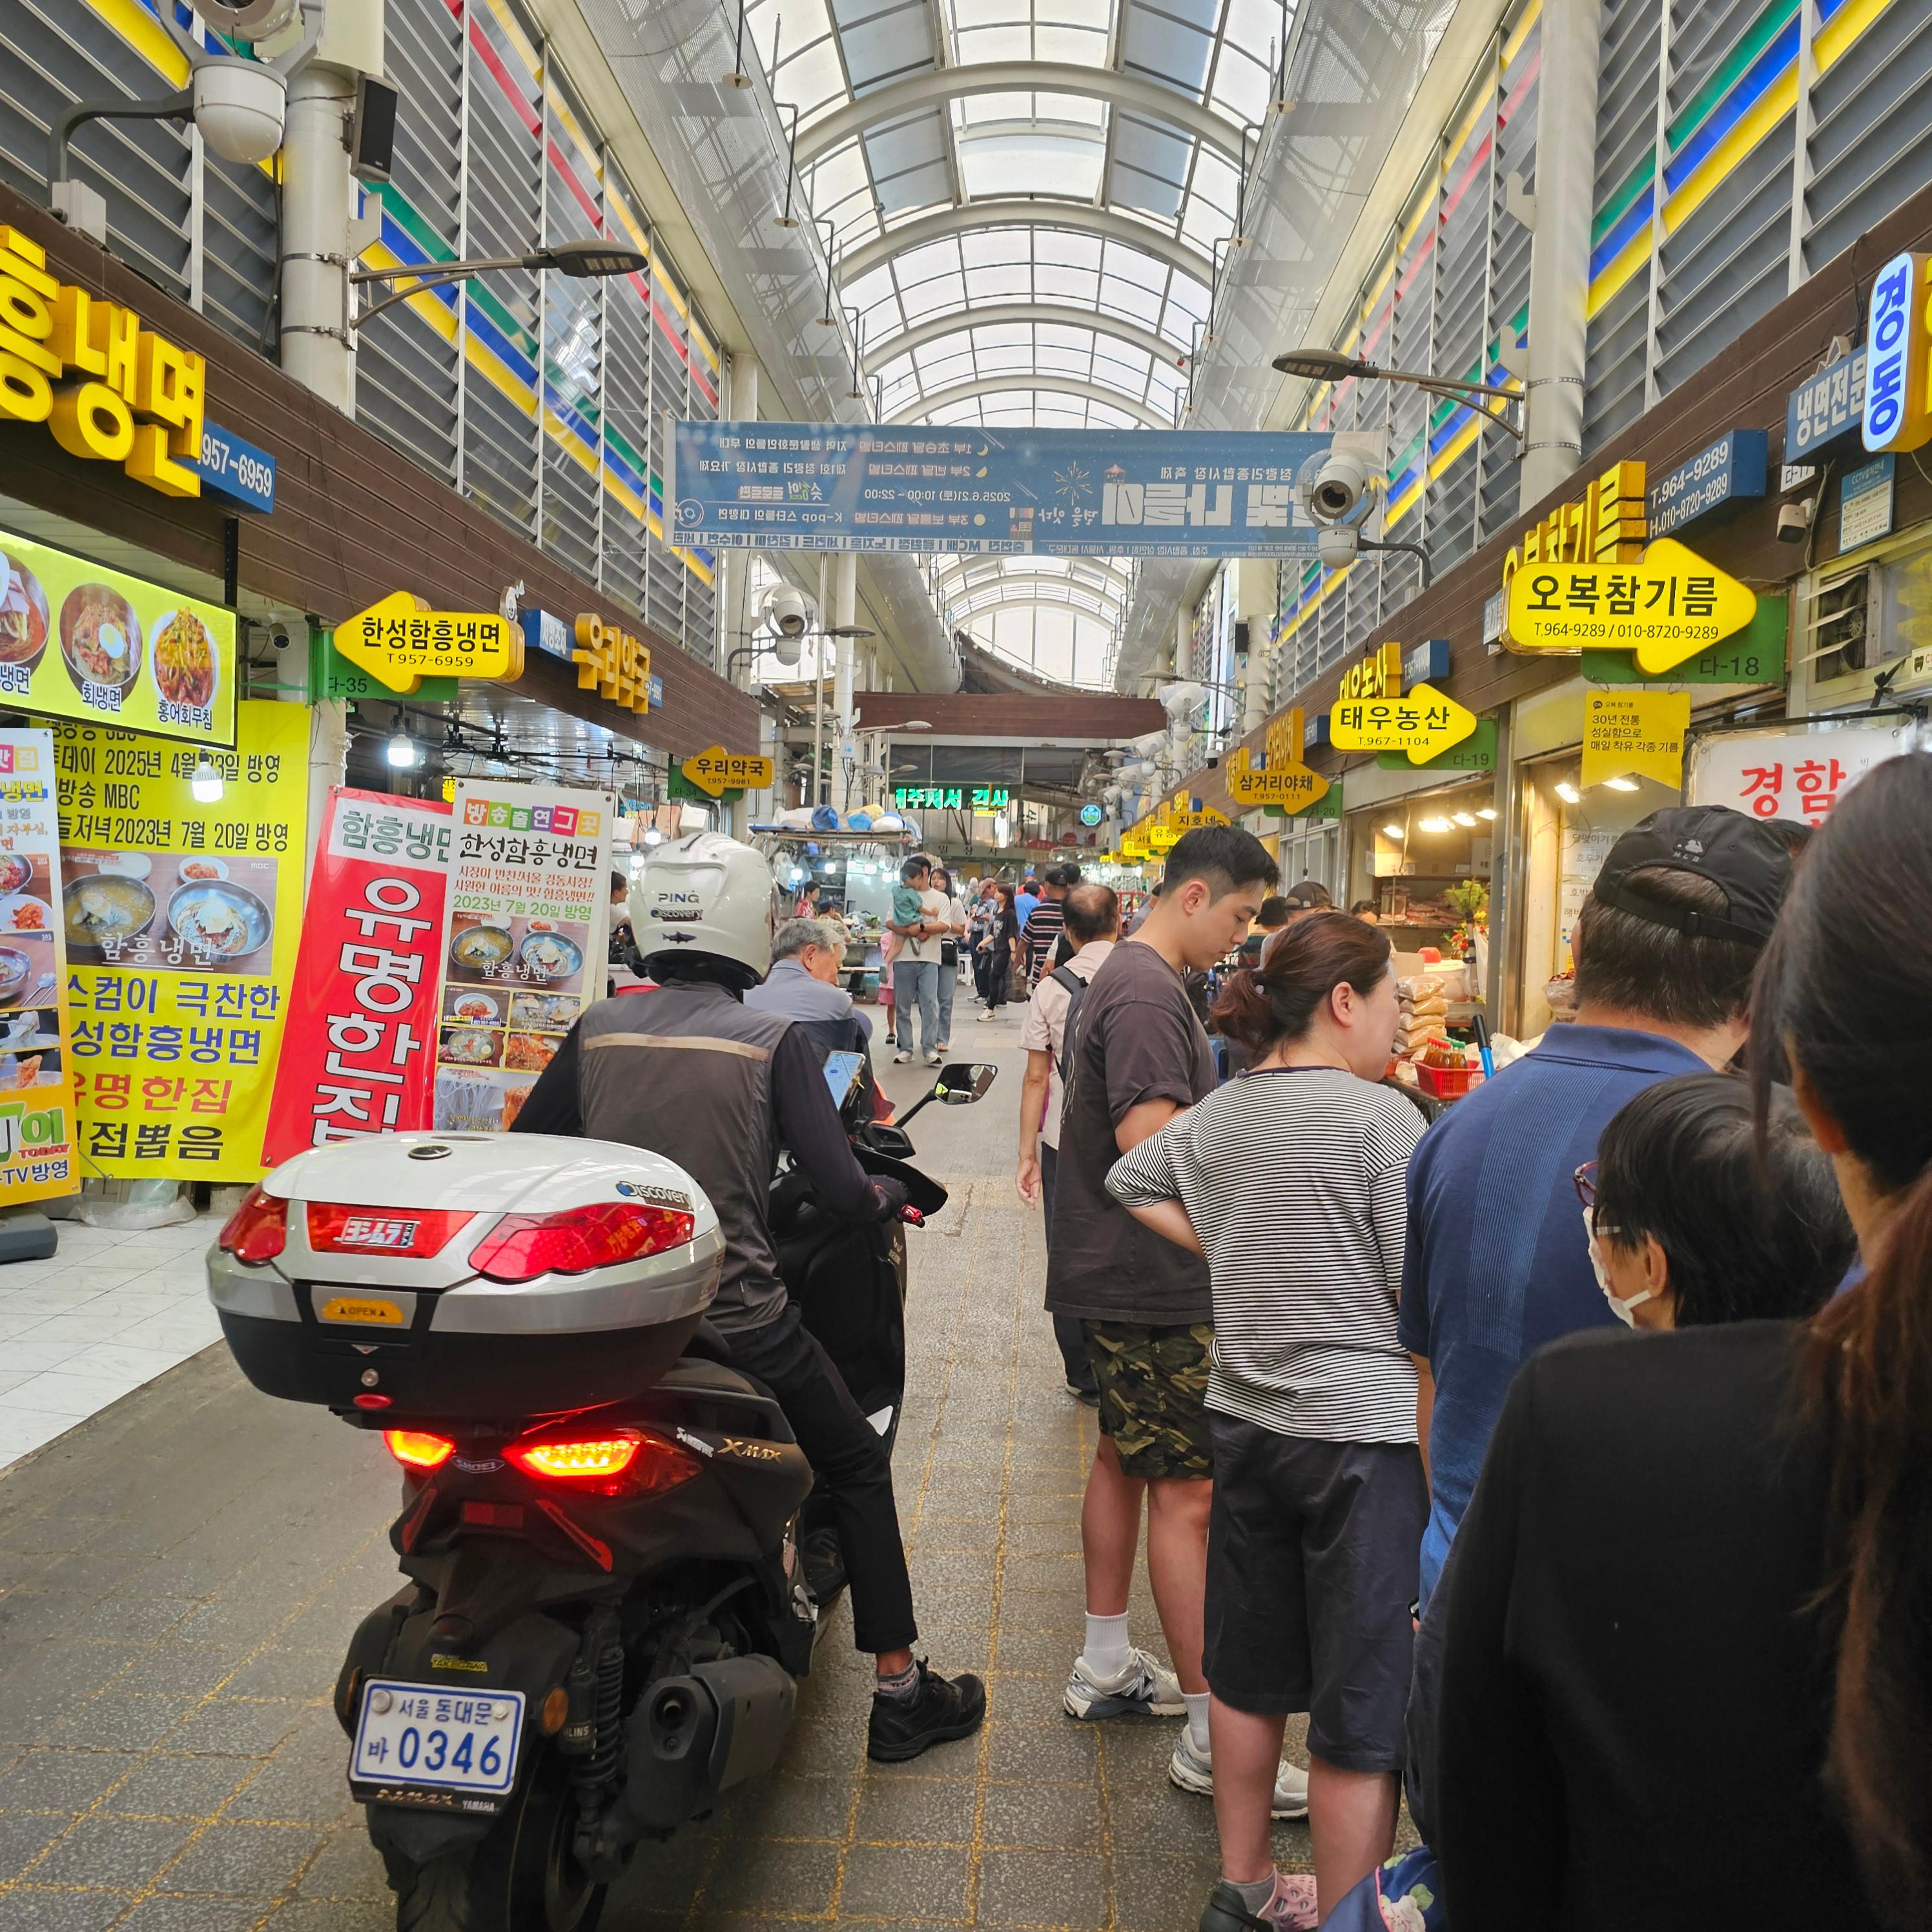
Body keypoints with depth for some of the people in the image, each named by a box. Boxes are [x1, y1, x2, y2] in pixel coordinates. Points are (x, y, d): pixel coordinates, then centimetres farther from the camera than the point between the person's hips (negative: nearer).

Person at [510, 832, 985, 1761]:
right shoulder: (776, 1039, -9)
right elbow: (838, 1189, -12)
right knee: (858, 1469, 18)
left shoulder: (597, 1029, 1)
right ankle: (899, 1692, 24)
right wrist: (891, 1194, 10)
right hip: (735, 1321, -4)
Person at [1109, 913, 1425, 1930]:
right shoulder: (1380, 1116, -16)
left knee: (1249, 1674, 21)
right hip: (1366, 1429, -7)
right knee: (1364, 1710, 6)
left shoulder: (1215, 1114, 4)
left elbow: (1128, 1181, 20)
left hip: (1246, 1421, 7)